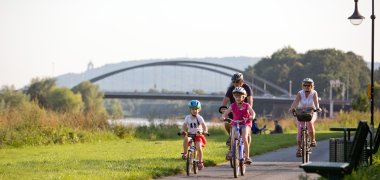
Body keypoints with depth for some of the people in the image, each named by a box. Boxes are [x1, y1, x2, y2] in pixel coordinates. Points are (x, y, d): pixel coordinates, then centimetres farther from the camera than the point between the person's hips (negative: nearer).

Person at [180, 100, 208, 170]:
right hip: (190, 135, 2)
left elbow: (204, 126, -13)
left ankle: (200, 162, -4)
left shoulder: (199, 118, -3)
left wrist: (205, 131, -34)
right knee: (186, 138, -33)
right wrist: (182, 131, -25)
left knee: (199, 147, -22)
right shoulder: (187, 117, 2)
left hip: (198, 135, -2)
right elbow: (184, 126, -3)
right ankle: (185, 153, -20)